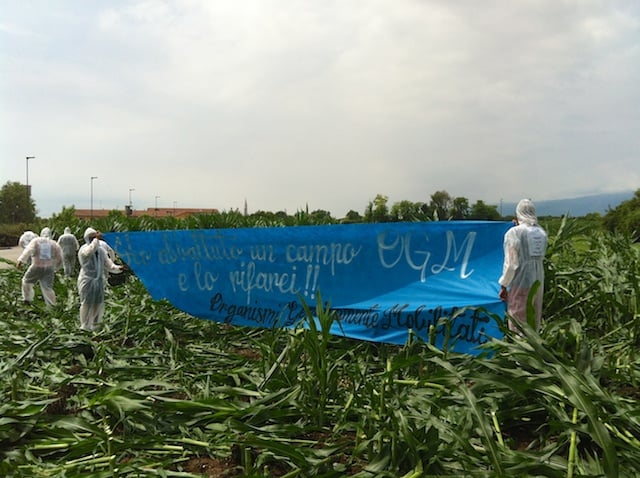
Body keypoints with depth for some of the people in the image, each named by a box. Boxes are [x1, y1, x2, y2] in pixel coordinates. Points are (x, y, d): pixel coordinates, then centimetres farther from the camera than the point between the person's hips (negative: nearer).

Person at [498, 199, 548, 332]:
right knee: (534, 323, 16)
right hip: (538, 282, 6)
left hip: (520, 283, -6)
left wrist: (503, 285, -6)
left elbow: (511, 263, -15)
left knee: (518, 324, 2)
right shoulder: (542, 233, 5)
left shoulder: (514, 232, -12)